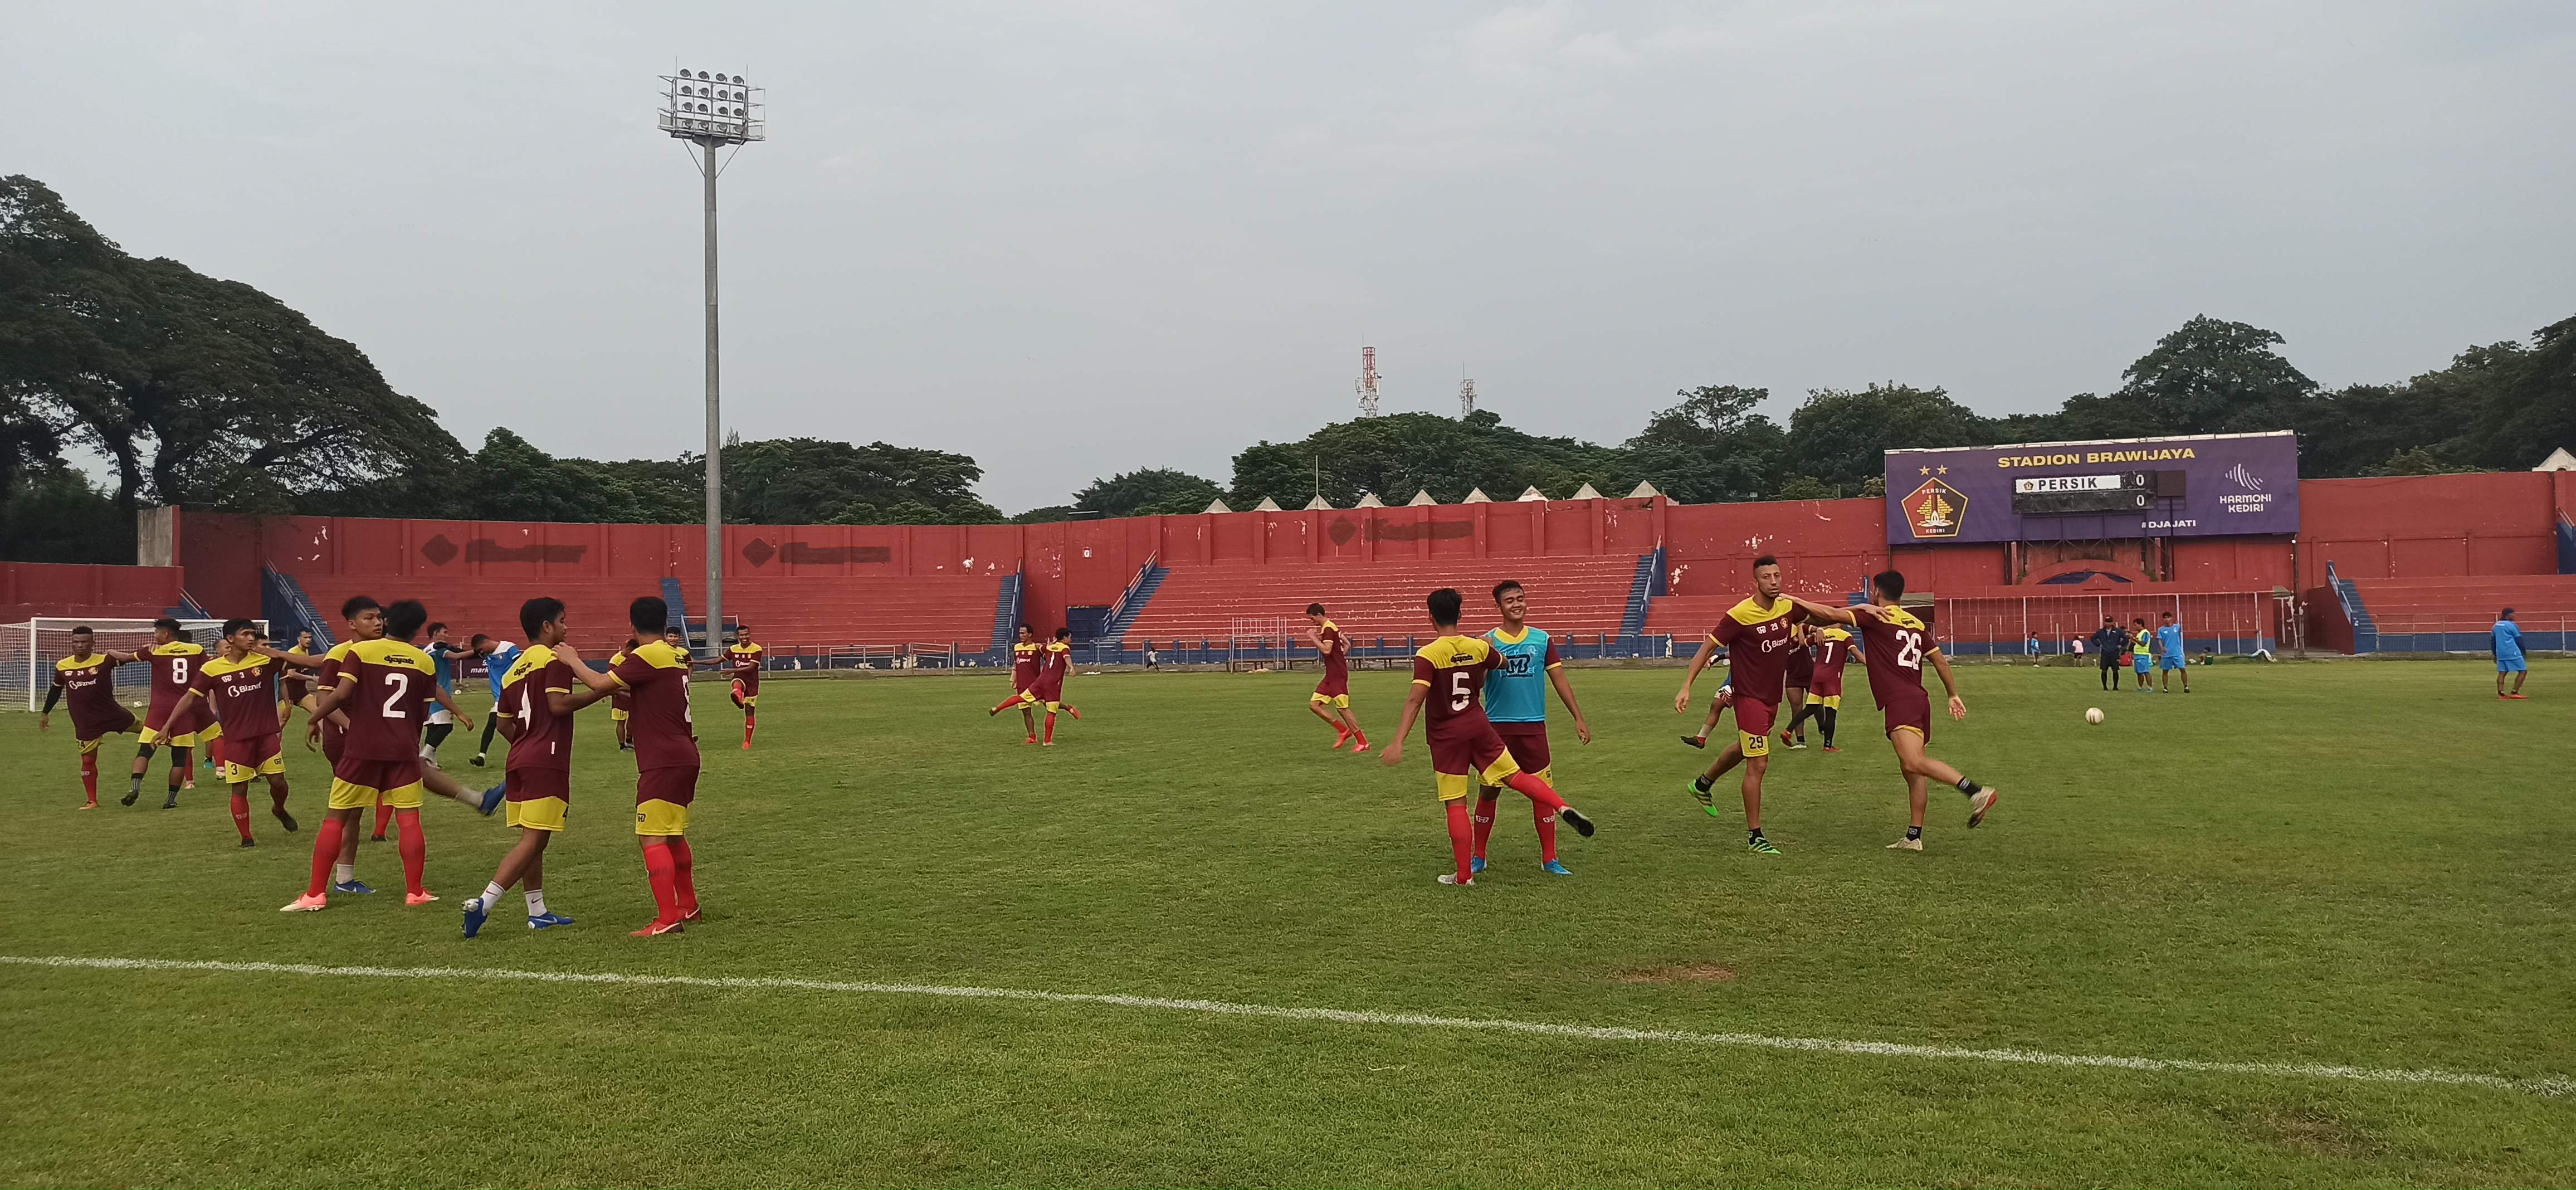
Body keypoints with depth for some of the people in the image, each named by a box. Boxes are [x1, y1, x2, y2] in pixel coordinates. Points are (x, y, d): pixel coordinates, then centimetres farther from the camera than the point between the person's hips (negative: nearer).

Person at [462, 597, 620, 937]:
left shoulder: (513, 669, 18)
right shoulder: (555, 658, -6)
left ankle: (538, 912, 19)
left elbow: (504, 723, 19)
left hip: (518, 760, 9)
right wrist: (598, 692, -12)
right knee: (533, 840, -9)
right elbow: (558, 704, -19)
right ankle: (484, 903, -19)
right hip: (547, 762, -9)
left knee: (531, 840, 13)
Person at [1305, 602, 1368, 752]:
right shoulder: (1333, 627, 17)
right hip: (1331, 675, 10)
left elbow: (1326, 650, -26)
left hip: (1338, 675, -10)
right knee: (1314, 704, 6)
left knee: (1342, 708, -7)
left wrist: (1313, 638, -15)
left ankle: (1363, 743, 0)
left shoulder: (1328, 629, -14)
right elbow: (1347, 644, 25)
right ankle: (1343, 731, 11)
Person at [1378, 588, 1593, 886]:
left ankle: (1463, 875, 6)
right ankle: (1562, 808, -13)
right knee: (1516, 775, 10)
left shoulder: (1427, 655, -13)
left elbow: (1415, 699, -22)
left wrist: (1398, 743, -26)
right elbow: (1502, 662, 25)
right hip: (1479, 726, 4)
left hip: (1446, 736, -4)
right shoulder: (1479, 647, 2)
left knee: (1455, 805, 2)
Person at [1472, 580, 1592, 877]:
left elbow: (1559, 680, 7)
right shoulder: (1488, 642, 0)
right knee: (1488, 792, 5)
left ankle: (1549, 860, 11)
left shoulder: (1542, 639, 4)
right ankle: (1478, 857, 18)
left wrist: (1579, 719, 3)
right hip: (1497, 727, -1)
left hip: (1533, 727, 1)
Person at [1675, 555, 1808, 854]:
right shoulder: (1739, 615, -20)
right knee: (1758, 764, -9)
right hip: (1749, 697, -8)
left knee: (1744, 748, 27)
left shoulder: (1788, 607, -3)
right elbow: (1707, 647, -16)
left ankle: (1703, 785, 53)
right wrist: (1686, 688, -22)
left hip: (1773, 695, 8)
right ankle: (1754, 837, 1)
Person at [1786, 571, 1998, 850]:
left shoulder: (1875, 617, 0)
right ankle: (1914, 836, 14)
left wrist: (1795, 600, 4)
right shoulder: (1916, 623, 21)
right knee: (1912, 769, 11)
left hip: (1901, 702, -9)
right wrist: (1954, 695, 30)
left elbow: (1831, 614, -6)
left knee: (1914, 762, -24)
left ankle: (1977, 792, -36)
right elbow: (1941, 661, 22)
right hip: (1919, 699, 9)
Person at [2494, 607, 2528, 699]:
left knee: (2502, 672, 7)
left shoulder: (2496, 626, 13)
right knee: (2523, 671, 1)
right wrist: (2523, 653, 7)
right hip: (2513, 653, -7)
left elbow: (2492, 641, 17)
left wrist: (2495, 655, 23)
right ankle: (2514, 692, -4)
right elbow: (2519, 640, -4)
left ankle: (2500, 693, -1)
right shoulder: (2512, 626, -8)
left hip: (2500, 654, 7)